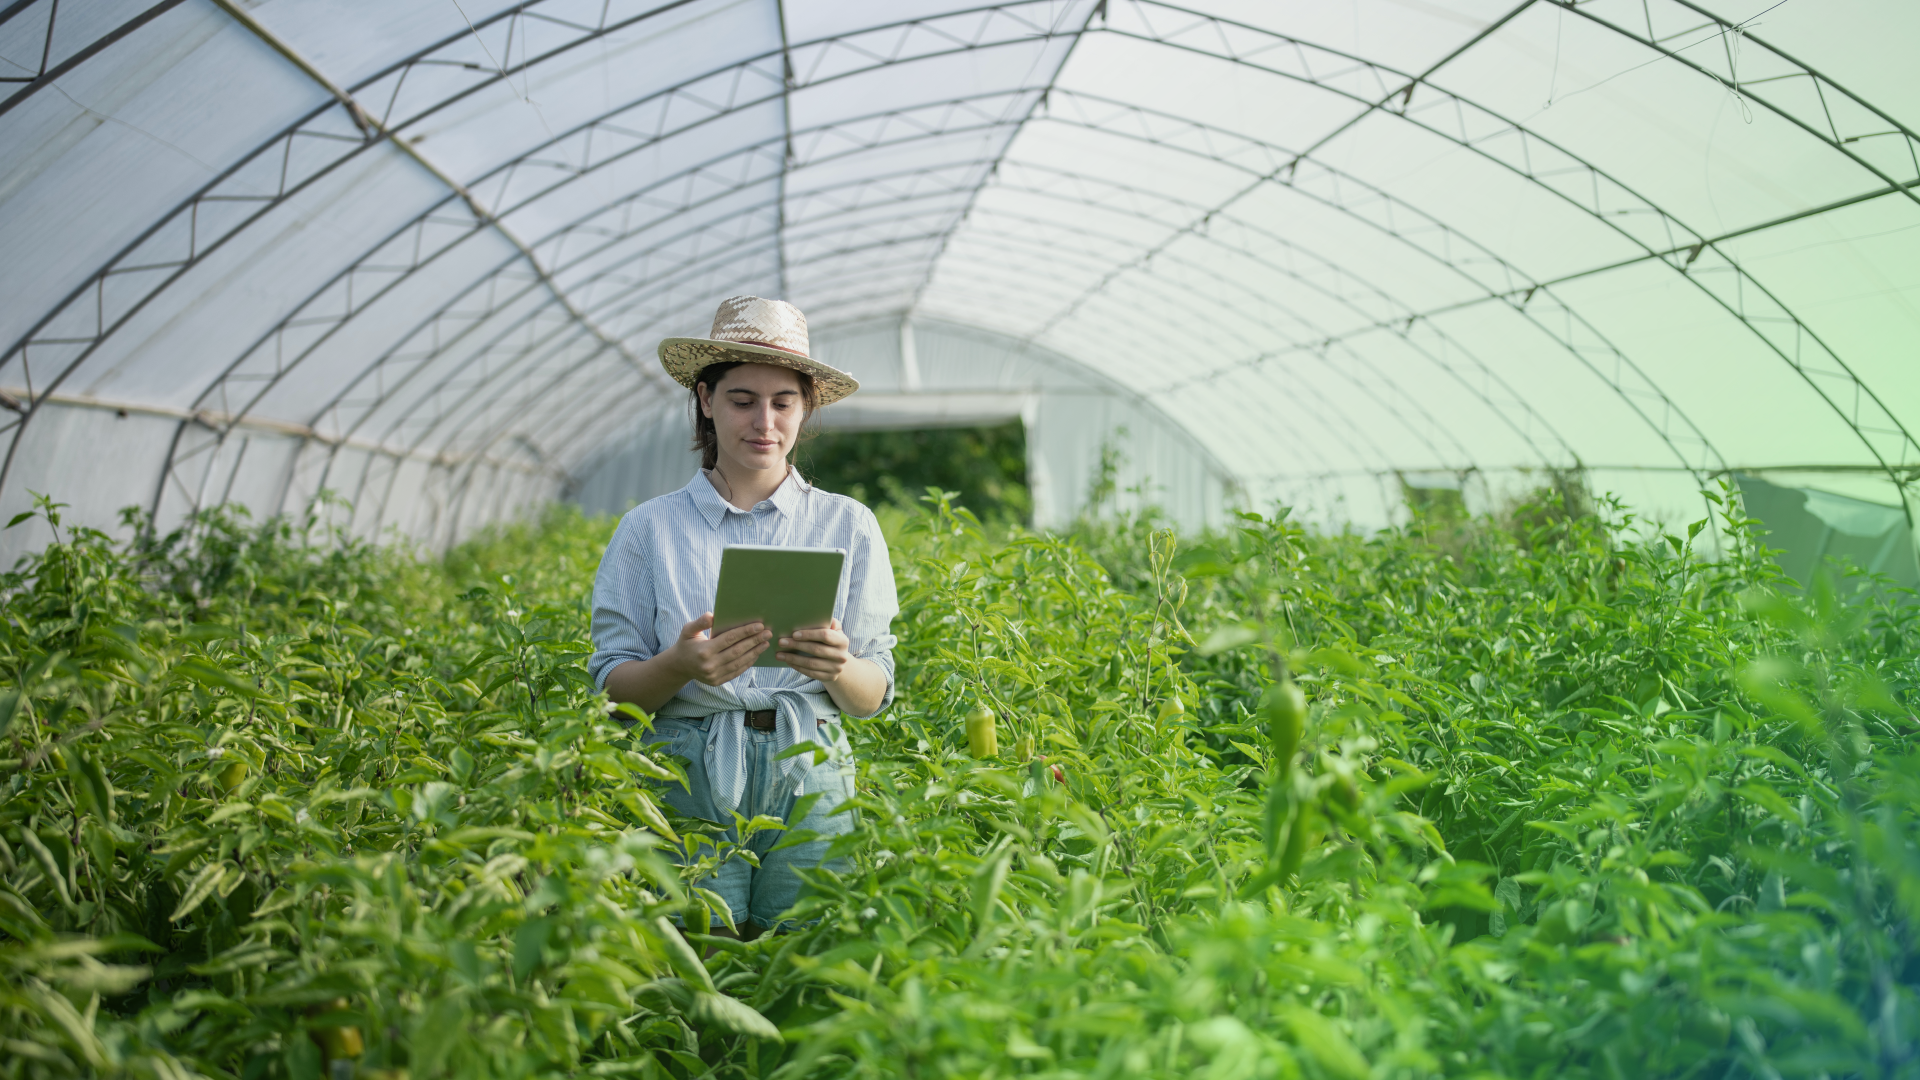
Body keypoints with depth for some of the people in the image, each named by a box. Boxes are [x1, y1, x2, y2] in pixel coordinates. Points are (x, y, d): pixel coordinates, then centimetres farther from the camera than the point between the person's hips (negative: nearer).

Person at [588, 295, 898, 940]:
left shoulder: (849, 526, 6)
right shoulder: (650, 529, 4)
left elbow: (875, 697, 6)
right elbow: (613, 686, 4)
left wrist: (837, 668, -15)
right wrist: (679, 664, -16)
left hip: (809, 775, 1)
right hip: (689, 775, 0)